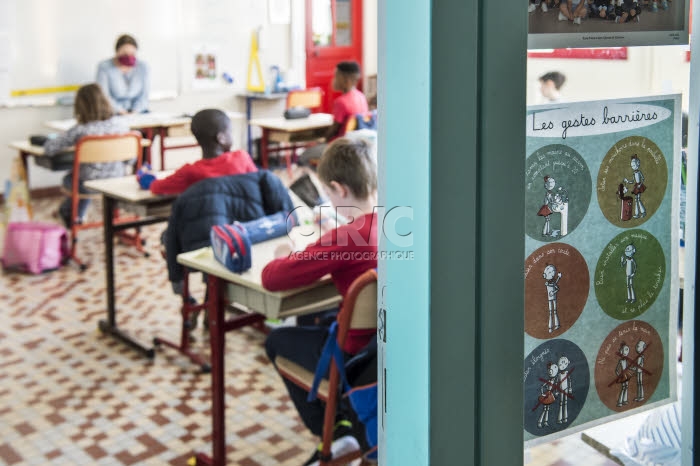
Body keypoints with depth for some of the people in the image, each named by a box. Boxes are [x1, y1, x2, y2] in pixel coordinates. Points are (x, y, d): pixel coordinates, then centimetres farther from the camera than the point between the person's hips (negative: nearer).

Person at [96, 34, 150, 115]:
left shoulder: (142, 67, 5)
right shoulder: (104, 67, -3)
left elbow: (145, 94, 2)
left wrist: (135, 111, -14)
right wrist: (121, 111, -19)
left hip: (138, 111, 4)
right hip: (113, 113, -4)